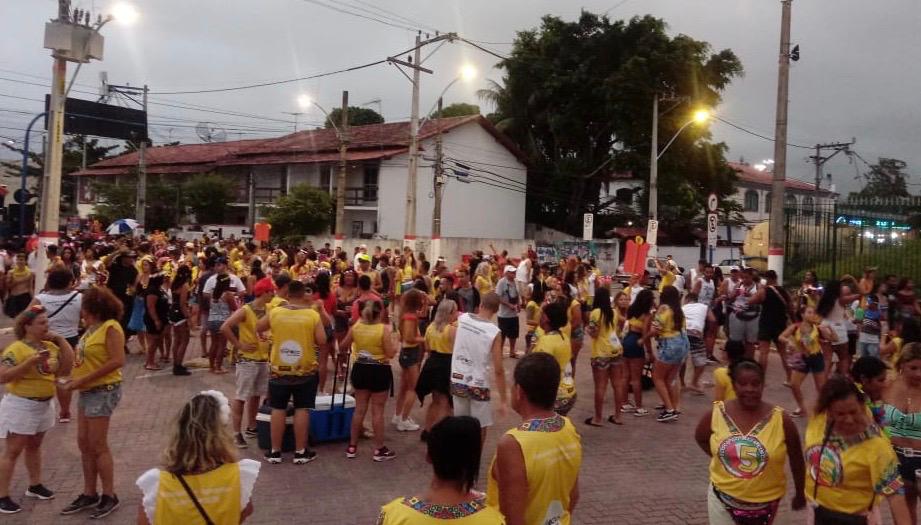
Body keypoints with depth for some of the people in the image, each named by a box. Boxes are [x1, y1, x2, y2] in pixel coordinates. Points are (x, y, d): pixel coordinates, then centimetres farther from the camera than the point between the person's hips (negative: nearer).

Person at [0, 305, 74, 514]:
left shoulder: (50, 346, 3)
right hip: (21, 406, -7)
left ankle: (35, 485, 34)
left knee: (34, 445, 21)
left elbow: (67, 366, 0)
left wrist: (60, 339, -6)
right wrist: (31, 361, -32)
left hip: (44, 405, 7)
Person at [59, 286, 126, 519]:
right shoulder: (92, 328, 9)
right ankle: (89, 494, 24)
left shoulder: (110, 327, -16)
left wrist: (84, 379, -21)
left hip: (103, 392, -9)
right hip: (87, 392, 9)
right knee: (84, 444, 12)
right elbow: (88, 358, 14)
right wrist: (76, 379, -5)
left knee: (98, 446, -2)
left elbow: (117, 361, -23)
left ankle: (109, 497, 10)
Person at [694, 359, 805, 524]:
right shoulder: (716, 414, -12)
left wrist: (800, 494, 8)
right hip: (723, 497, 1)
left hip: (764, 501, -1)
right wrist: (720, 457, 0)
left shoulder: (780, 419, -16)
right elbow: (700, 438, 9)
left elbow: (796, 460, -2)